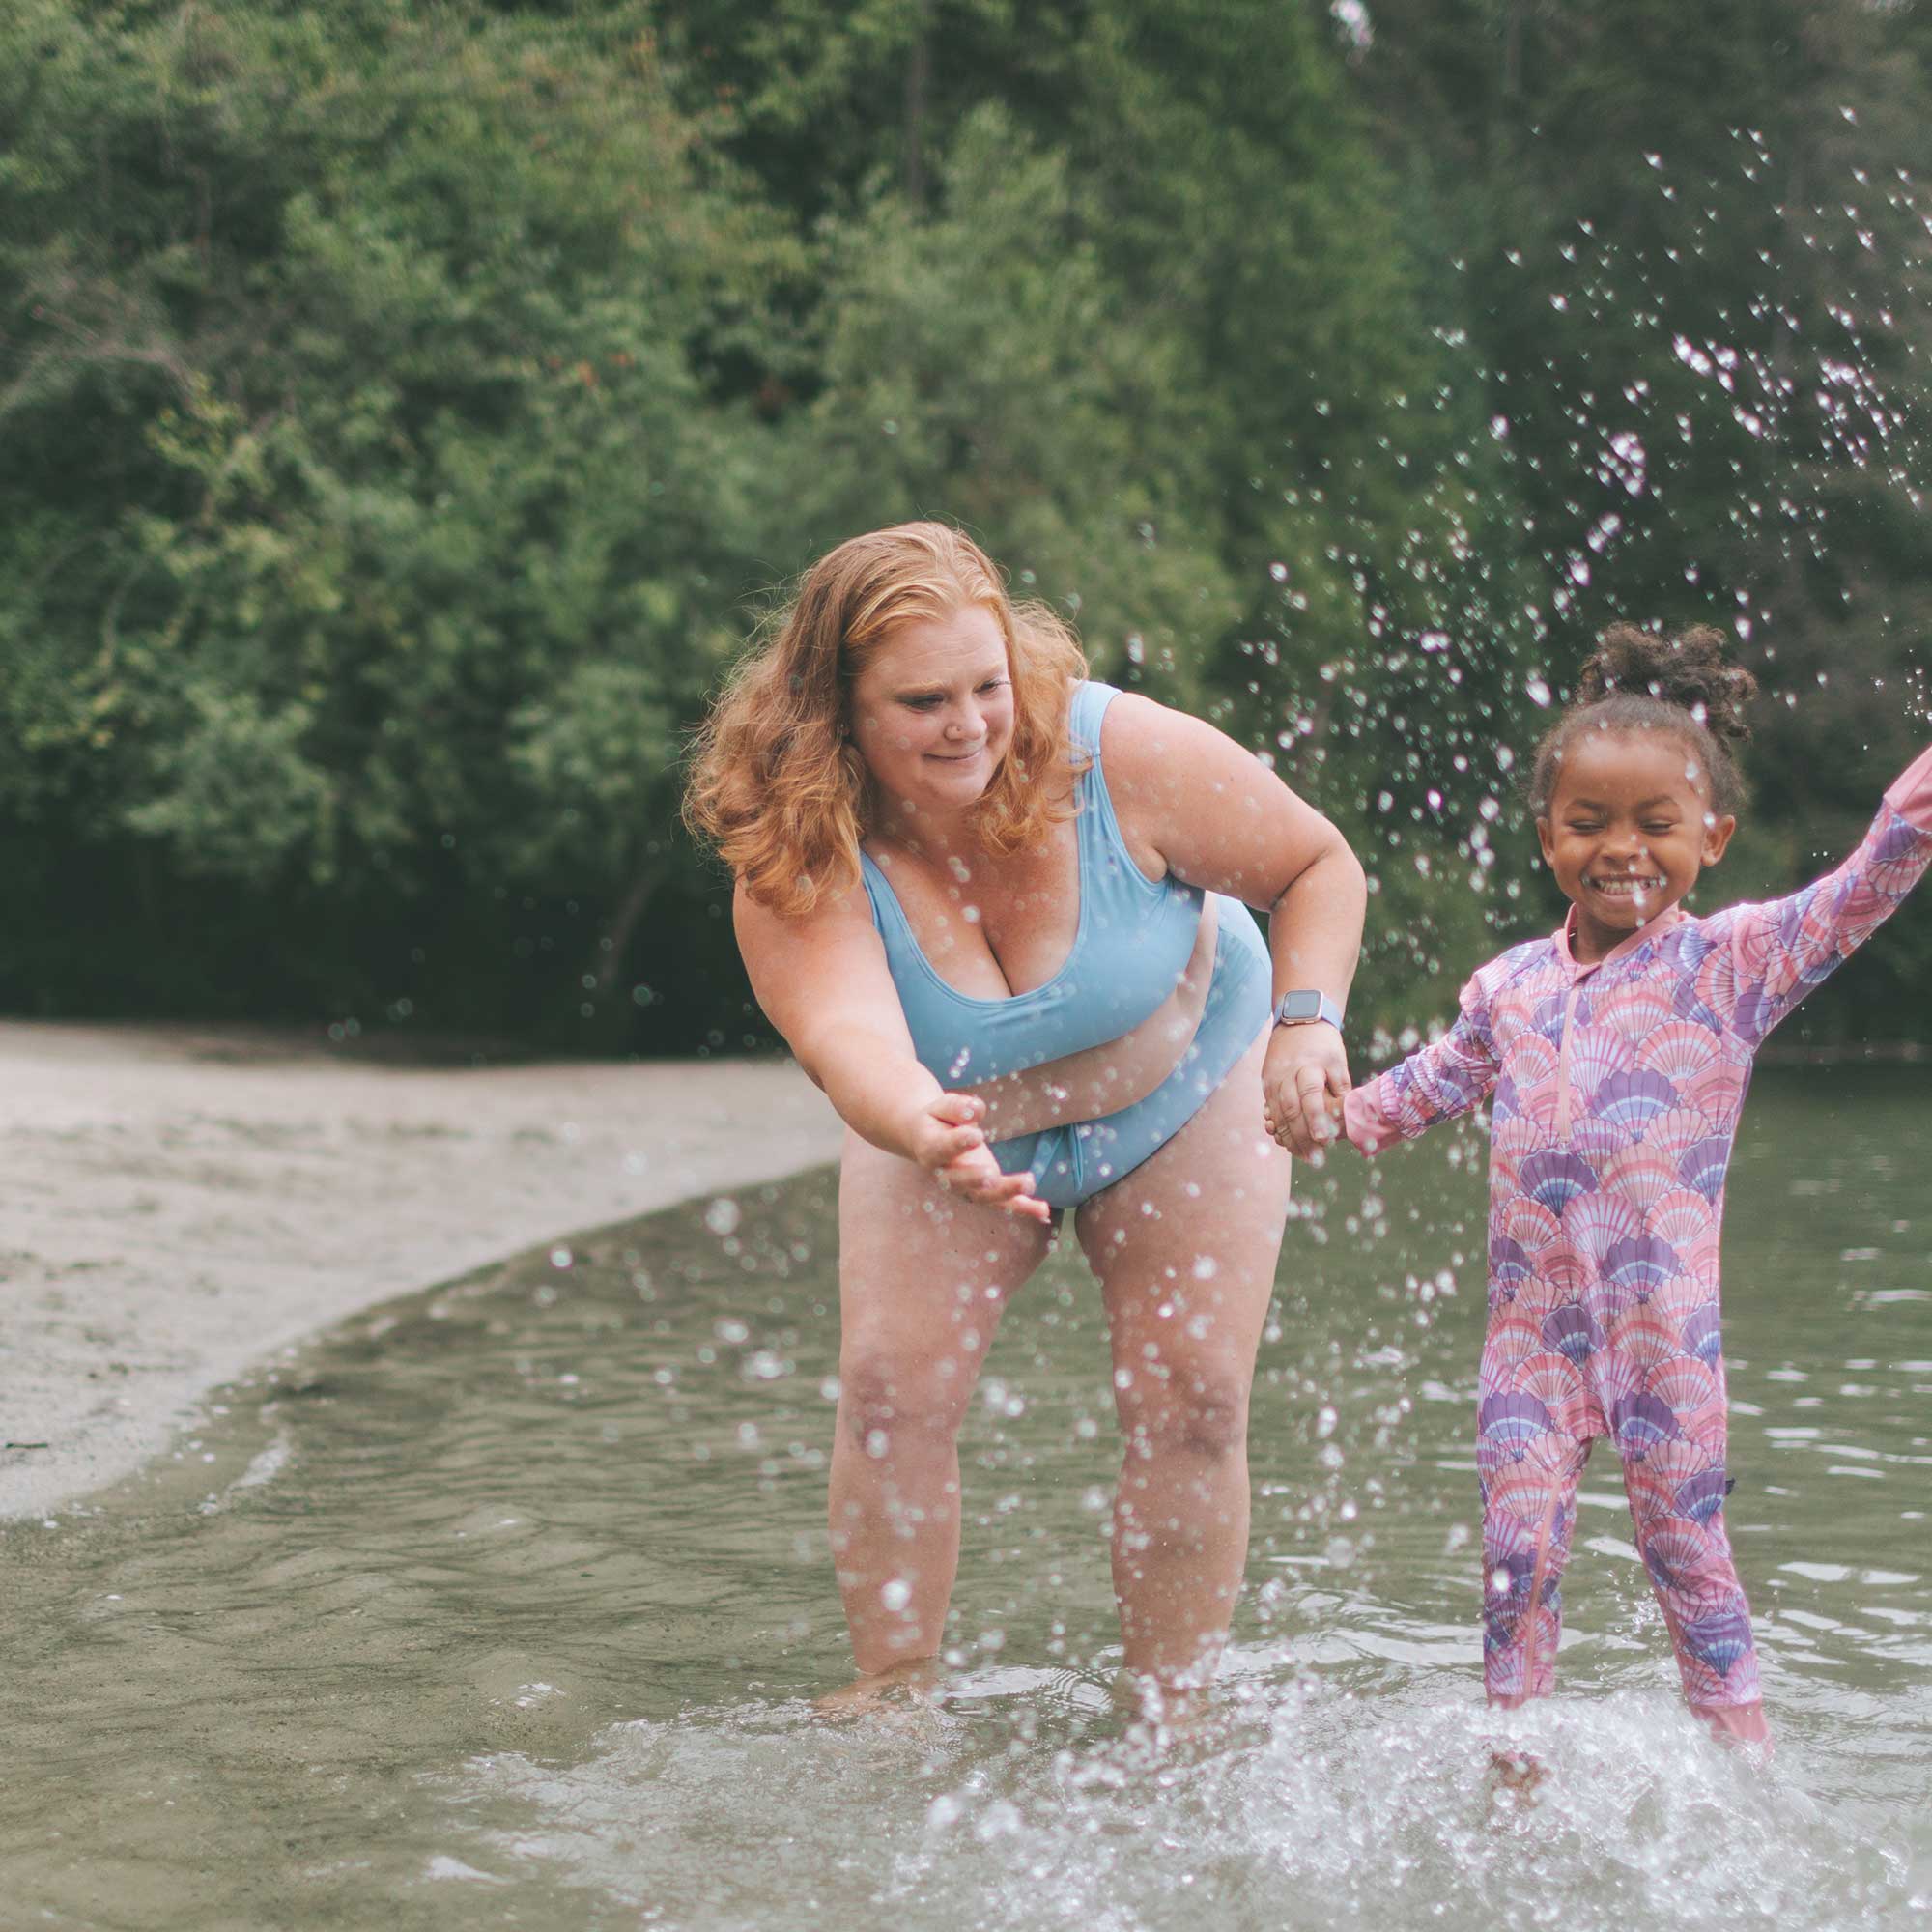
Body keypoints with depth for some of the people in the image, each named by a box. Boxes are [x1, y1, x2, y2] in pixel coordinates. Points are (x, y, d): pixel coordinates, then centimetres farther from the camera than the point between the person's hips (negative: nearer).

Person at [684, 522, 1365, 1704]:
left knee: (1193, 1404, -9)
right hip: (951, 1128, 1)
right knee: (892, 1386, -14)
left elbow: (1318, 866, -16)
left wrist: (1308, 1019, -32)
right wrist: (924, 1129, -72)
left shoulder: (1123, 757, -32)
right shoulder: (798, 866, -32)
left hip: (1183, 1093, 0)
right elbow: (848, 1036, -50)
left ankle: (1171, 1717, 3)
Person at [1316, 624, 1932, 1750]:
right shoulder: (1512, 987, 11)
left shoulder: (1732, 965, -2)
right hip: (1533, 1315, 4)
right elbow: (1433, 1083, 25)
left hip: (1664, 1311, -3)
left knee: (1686, 1541, 3)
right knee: (1518, 1546, 3)